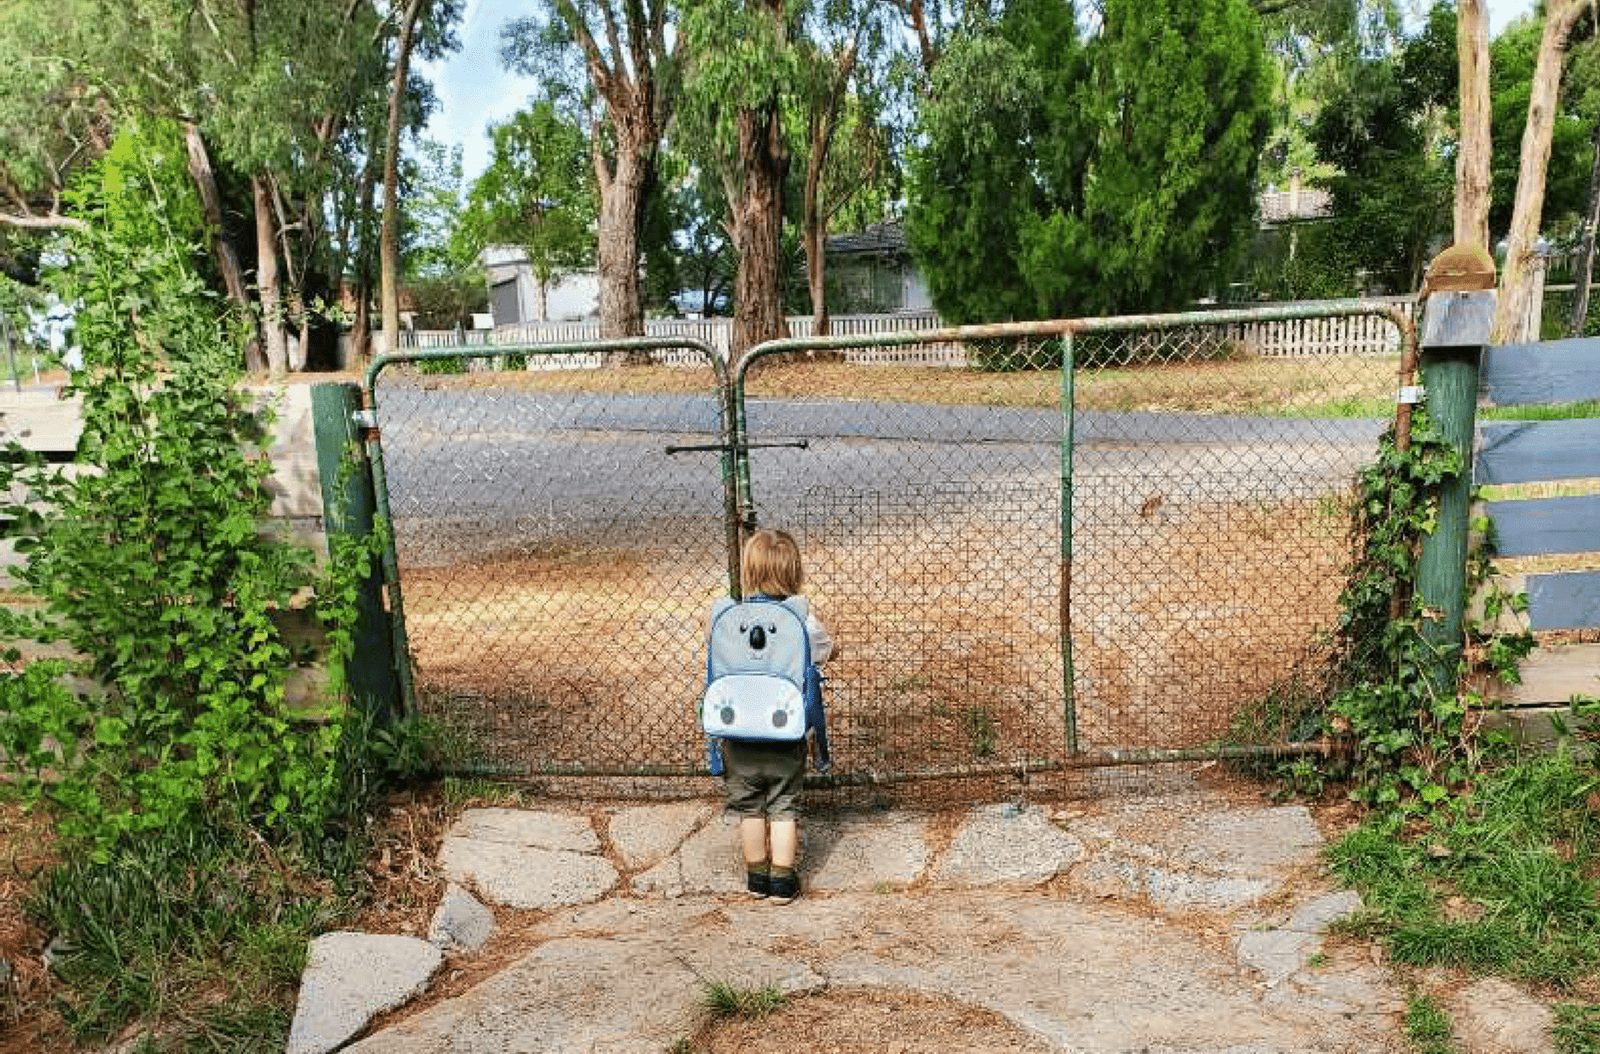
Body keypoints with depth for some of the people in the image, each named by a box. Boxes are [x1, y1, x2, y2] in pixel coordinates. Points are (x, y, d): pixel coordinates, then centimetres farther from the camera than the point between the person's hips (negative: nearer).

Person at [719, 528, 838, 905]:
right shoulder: (803, 621, -13)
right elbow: (830, 652, 4)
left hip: (740, 731, 1)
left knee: (749, 806, 17)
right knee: (784, 806, 14)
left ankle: (756, 875, 29)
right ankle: (782, 880, 20)